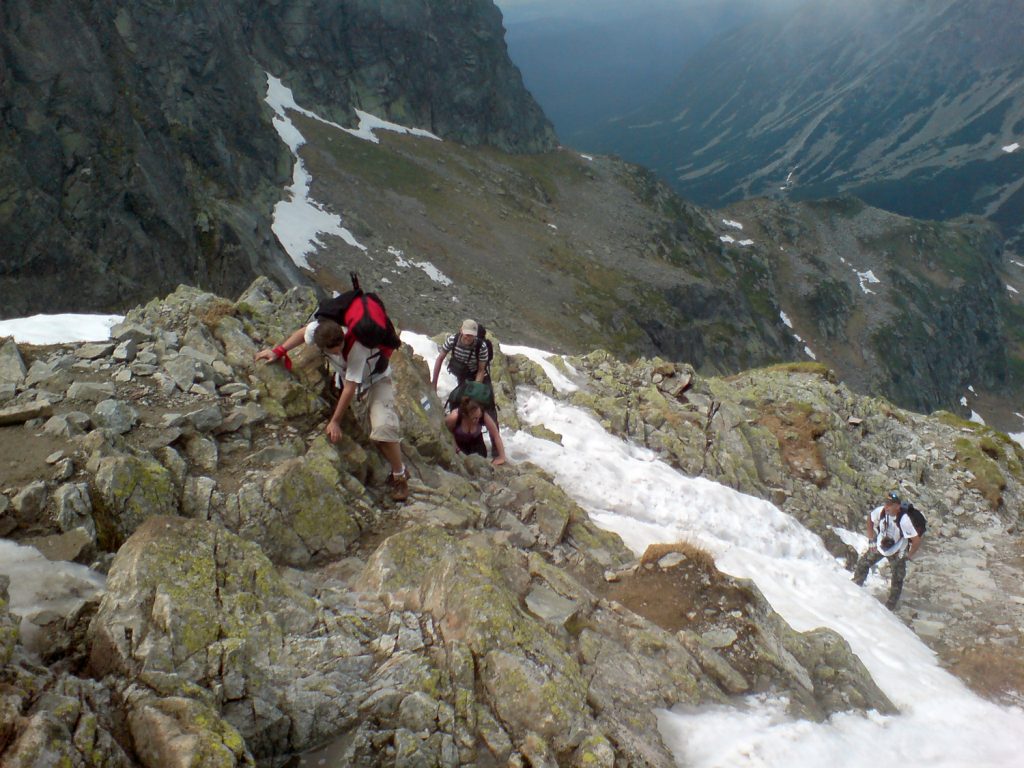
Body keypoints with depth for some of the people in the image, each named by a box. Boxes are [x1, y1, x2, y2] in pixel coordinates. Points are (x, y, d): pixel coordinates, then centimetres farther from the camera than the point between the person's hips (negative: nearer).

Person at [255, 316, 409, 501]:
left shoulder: (356, 348, -40)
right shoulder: (316, 329, -25)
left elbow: (350, 388, -32)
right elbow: (302, 333, 3)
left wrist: (335, 421, -25)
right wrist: (278, 351, -5)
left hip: (376, 380, -7)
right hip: (346, 377, 7)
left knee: (383, 427, -23)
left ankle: (399, 475, -7)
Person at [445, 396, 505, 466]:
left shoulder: (484, 417, -37)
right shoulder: (454, 417, -40)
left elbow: (496, 435, -27)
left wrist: (501, 457, -28)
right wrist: (458, 450, -18)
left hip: (475, 440, 1)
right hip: (458, 441, -1)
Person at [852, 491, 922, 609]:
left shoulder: (904, 520, -37)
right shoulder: (880, 511, -24)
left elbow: (917, 541, -30)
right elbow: (870, 518, 1)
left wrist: (909, 556, -17)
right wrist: (871, 538, 0)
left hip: (897, 552, -4)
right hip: (880, 545, 4)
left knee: (897, 580, 3)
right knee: (862, 563, 8)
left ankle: (890, 607, 17)